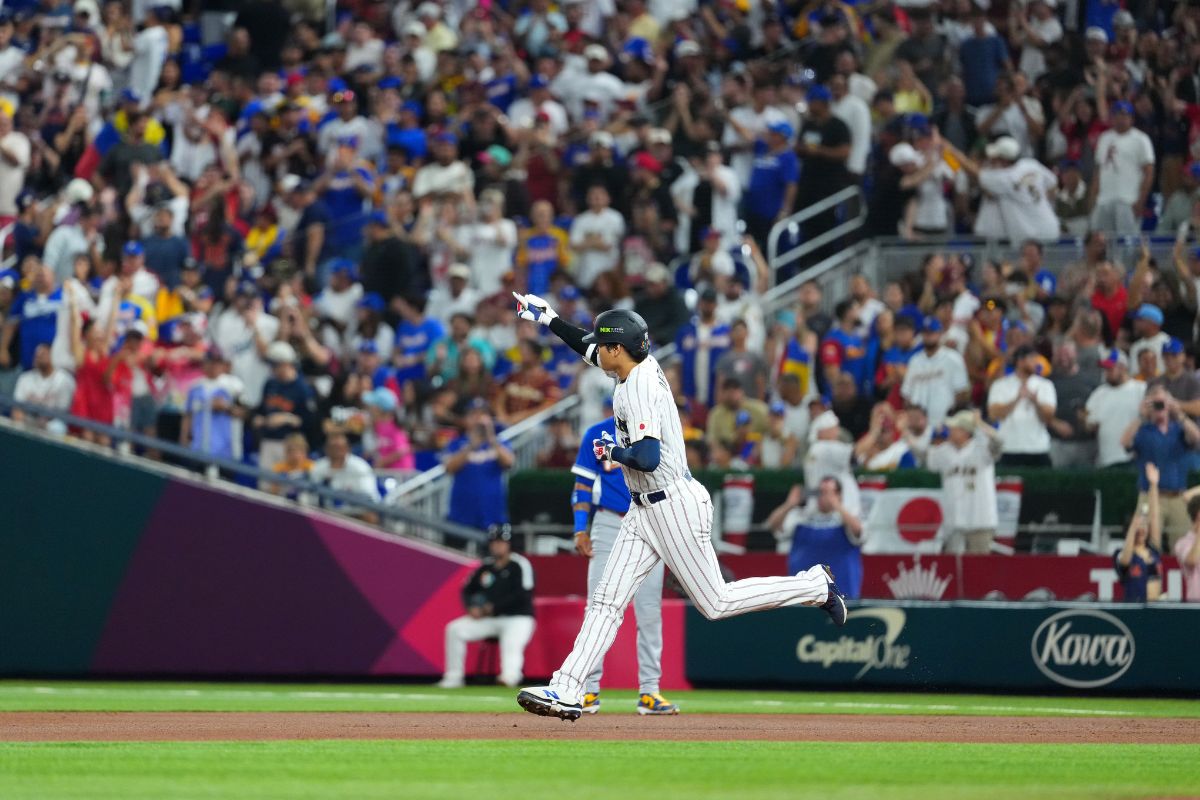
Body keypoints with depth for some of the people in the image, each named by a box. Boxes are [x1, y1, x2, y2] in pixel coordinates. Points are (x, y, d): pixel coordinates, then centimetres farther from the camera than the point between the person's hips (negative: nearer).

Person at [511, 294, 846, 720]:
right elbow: (590, 349, 26)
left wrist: (611, 451, -13)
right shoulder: (645, 366, 6)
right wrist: (549, 319, 26)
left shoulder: (639, 389, -21)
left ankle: (816, 586, 11)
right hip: (645, 511, 9)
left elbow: (647, 458, -31)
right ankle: (566, 691, -4)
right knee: (607, 600, 1)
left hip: (673, 507, -9)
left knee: (715, 602, -2)